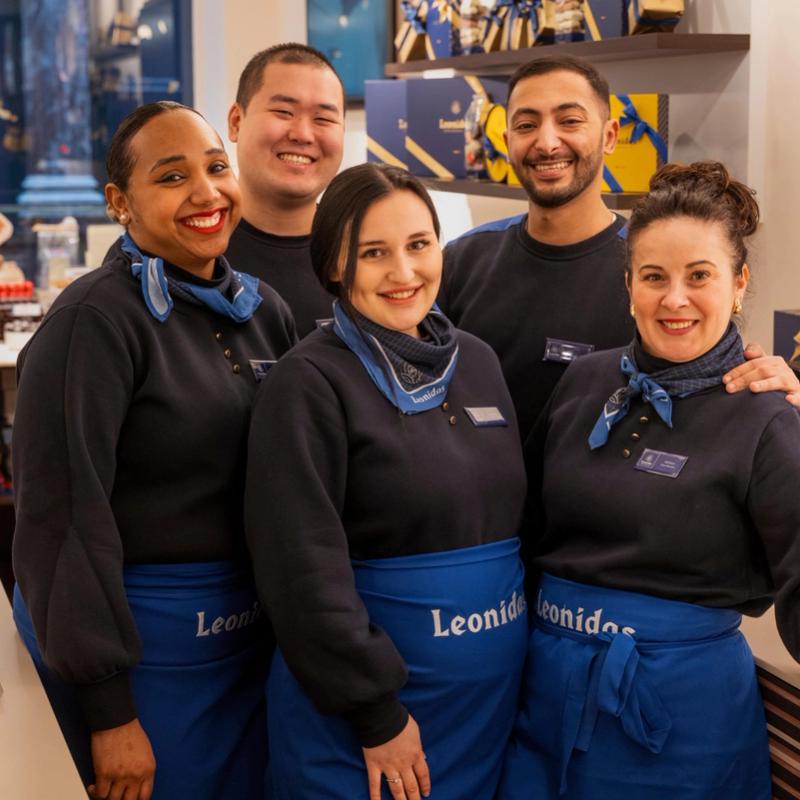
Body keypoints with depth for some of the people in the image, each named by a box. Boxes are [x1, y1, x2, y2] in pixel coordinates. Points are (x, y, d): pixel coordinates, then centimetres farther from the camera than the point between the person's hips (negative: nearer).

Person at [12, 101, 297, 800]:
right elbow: (62, 516, -18)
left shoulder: (264, 310, 5)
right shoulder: (94, 321, -15)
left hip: (251, 639, 6)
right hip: (137, 639, -6)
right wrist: (106, 709, -18)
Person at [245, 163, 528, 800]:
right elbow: (306, 568, -17)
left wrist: (520, 653, 10)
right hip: (364, 698, -6)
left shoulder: (478, 362, 6)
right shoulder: (310, 382, -13)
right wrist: (376, 713, -16)